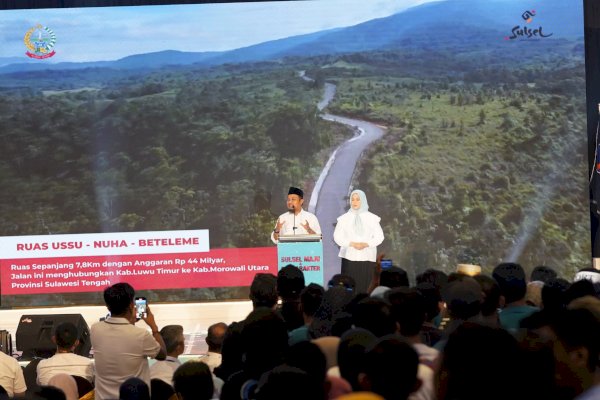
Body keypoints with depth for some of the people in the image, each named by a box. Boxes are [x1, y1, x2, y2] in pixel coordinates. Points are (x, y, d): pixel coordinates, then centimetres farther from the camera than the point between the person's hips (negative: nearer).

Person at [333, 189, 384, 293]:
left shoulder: (372, 218, 7)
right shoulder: (344, 218, 7)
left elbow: (379, 236, 5)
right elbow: (337, 237, 2)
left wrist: (366, 244, -11)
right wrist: (352, 244, -12)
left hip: (367, 258, 0)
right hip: (349, 257, 0)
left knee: (365, 288, -5)